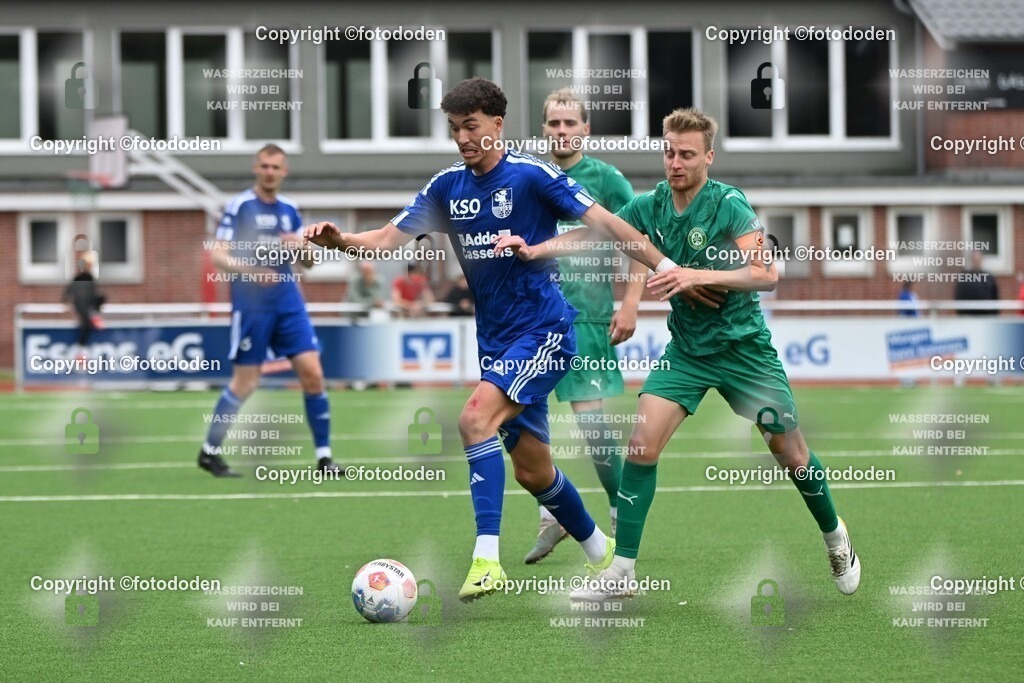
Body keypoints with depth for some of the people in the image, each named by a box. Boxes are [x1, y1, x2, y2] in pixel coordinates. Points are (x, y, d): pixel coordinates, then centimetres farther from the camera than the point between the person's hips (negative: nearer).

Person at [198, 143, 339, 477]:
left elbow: (309, 262, 17)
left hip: (288, 302, 5)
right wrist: (250, 270, -29)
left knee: (312, 372, -4)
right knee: (245, 382, -3)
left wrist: (299, 247, -7)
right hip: (251, 305, -5)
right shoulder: (239, 206, -5)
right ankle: (209, 451, 12)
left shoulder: (289, 209, 11)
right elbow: (218, 256, -11)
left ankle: (323, 456, 2)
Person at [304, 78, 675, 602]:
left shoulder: (531, 175, -11)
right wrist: (339, 240, -17)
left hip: (543, 331, -7)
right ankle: (600, 553, 34)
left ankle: (486, 558, -31)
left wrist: (667, 269, -14)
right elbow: (388, 239, 3)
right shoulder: (448, 186, 6)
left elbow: (605, 222, -11)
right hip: (494, 339, 7)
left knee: (476, 419, -27)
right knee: (531, 469, 13)